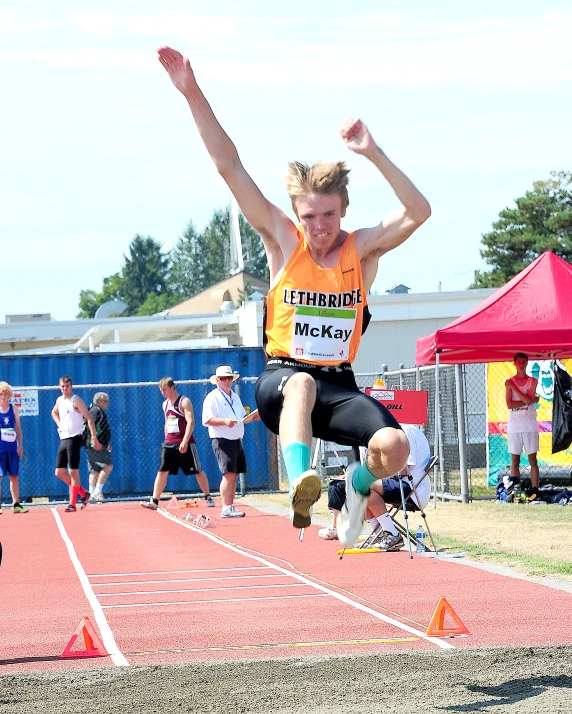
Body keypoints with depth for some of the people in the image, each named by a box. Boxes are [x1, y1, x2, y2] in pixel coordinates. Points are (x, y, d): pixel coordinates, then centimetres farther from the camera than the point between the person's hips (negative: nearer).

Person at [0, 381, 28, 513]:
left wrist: (20, 445, 7)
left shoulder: (14, 409, 7)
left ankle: (16, 504, 8)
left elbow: (18, 428, 11)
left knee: (14, 476, 5)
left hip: (12, 448, 3)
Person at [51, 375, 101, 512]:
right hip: (63, 439, 8)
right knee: (59, 472, 6)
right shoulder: (59, 400, 13)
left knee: (73, 471, -6)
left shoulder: (76, 400, -9)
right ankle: (83, 493, 19)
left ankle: (72, 503, -3)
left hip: (74, 439, -8)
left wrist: (94, 437, -21)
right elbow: (54, 412, 35)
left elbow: (89, 418, -14)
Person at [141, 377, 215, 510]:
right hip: (169, 443, 6)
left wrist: (184, 442, -23)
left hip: (185, 444, -6)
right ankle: (154, 501, -8)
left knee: (197, 471, 3)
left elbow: (191, 422, -17)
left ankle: (208, 498, 17)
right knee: (162, 472, -4)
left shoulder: (184, 402, -9)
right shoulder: (165, 404, 13)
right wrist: (167, 439, 15)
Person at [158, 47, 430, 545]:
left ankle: (357, 486, 12)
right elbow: (229, 166, -4)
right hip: (280, 377, -2)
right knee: (301, 383, -40)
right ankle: (301, 486, -61)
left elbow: (418, 213, -16)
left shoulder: (362, 249, 1)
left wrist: (374, 154, -24)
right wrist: (193, 95, -9)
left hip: (339, 385, 2)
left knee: (395, 446, -24)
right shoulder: (282, 241, 0)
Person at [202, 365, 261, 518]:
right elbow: (207, 420, -14)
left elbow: (242, 418, 27)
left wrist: (253, 417, 7)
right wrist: (225, 421, -27)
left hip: (236, 441, 8)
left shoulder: (235, 397, 19)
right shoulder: (213, 397, -6)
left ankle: (231, 507, 15)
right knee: (228, 474, -16)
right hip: (222, 441, -8)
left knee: (234, 475, 9)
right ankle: (226, 508, -18)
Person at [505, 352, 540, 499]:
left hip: (529, 425, -1)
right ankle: (514, 485, 1)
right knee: (514, 459, 2)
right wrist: (532, 400, -9)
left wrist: (513, 387, -8)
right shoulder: (509, 382, 6)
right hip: (514, 425, 1)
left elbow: (528, 400, -10)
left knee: (532, 459, -1)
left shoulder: (533, 381, 5)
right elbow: (509, 404, -6)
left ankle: (535, 489, -3)